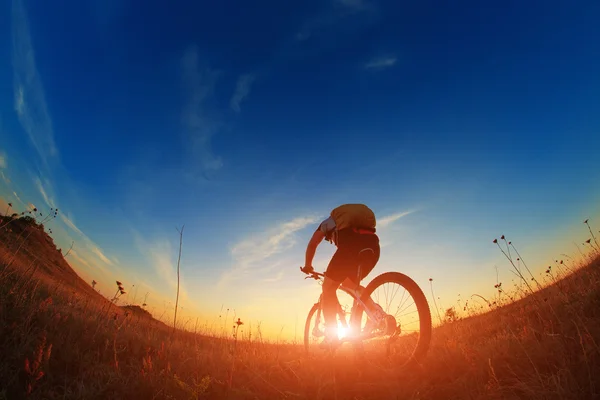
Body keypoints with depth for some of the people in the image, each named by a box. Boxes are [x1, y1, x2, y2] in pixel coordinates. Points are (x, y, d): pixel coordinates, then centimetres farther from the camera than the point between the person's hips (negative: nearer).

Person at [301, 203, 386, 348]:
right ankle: (375, 309, 8)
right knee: (350, 284, 29)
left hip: (352, 245, -5)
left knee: (328, 287, 8)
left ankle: (332, 336, 3)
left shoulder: (328, 222, 32)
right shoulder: (358, 225, 43)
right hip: (372, 245, 6)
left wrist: (307, 266, 37)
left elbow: (312, 243, 24)